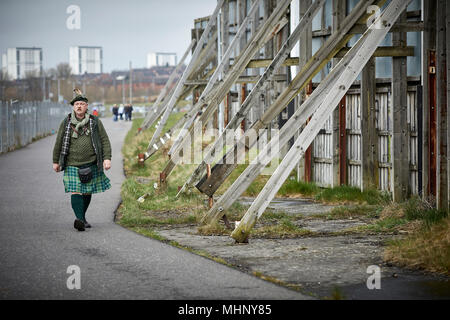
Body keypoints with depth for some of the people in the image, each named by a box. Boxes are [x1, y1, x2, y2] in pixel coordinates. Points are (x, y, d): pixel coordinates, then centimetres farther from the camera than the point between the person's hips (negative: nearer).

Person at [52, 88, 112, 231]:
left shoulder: (95, 122, 2)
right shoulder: (66, 123, 3)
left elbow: (105, 141, 3)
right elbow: (59, 143, 10)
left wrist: (107, 158, -8)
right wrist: (56, 161, 11)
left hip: (90, 164, 1)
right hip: (72, 164, -1)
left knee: (87, 192, 9)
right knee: (75, 192, -15)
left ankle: (83, 218, 27)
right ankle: (79, 220, -26)